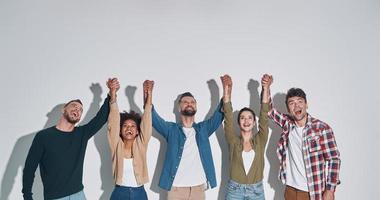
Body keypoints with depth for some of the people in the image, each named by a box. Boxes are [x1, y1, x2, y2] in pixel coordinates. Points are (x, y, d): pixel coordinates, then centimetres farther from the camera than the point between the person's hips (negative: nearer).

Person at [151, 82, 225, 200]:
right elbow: (154, 118, -7)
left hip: (198, 187, 2)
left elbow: (219, 115, -1)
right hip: (176, 187, -1)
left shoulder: (203, 128, 11)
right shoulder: (171, 129, 6)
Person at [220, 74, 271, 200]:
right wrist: (227, 90, -21)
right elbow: (228, 118, -12)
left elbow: (264, 118, -10)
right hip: (235, 189, 0)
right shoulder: (233, 141, -1)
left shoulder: (260, 140, 0)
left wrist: (266, 89, -18)